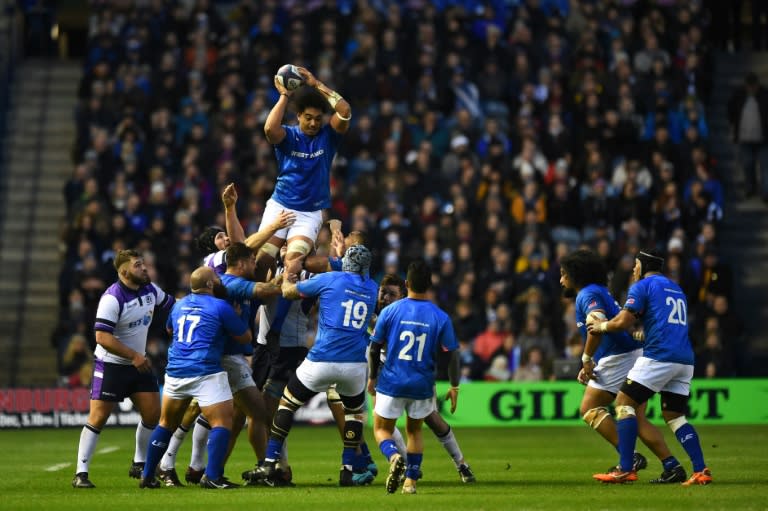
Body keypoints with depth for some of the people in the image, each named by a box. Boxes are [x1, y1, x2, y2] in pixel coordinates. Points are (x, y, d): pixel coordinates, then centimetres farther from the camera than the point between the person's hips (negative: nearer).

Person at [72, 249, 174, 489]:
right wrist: (134, 356, -25)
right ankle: (81, 473, -4)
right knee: (98, 417, -9)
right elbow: (103, 337, -26)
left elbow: (171, 305, 19)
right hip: (110, 365, -7)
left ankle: (139, 465, 21)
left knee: (153, 413, 3)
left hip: (139, 363, 7)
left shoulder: (150, 289, 0)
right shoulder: (112, 299, -22)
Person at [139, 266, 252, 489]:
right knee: (222, 421, -4)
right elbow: (245, 337, 5)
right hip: (206, 374, -6)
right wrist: (238, 317, 21)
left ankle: (147, 476, 20)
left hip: (175, 372, 7)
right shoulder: (220, 307, -4)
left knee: (166, 423, 18)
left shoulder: (179, 305, 14)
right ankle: (213, 476, -15)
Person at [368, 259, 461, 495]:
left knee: (382, 430, 12)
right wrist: (454, 387, 9)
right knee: (414, 431, 22)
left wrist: (372, 378, 15)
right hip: (422, 386, 2)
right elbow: (453, 354, -3)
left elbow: (374, 348, 0)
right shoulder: (440, 317, -5)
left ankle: (394, 457, -19)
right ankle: (411, 481, 12)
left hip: (391, 383, -2)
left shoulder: (390, 311, -6)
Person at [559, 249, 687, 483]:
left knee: (589, 408, -3)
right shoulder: (601, 292, 25)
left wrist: (587, 360, -13)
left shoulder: (587, 294, -6)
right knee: (638, 420, 6)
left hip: (617, 358, -9)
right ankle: (672, 466, -2)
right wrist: (590, 366, 20)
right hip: (634, 356, 9)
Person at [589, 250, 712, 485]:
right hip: (685, 359, 7)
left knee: (624, 403, -1)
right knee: (674, 416, 11)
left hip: (658, 356, -7)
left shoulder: (642, 286, 2)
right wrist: (642, 333, 38)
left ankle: (625, 469, -11)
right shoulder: (676, 289, 26)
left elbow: (623, 322, -6)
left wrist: (602, 326, 12)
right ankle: (701, 470, -3)